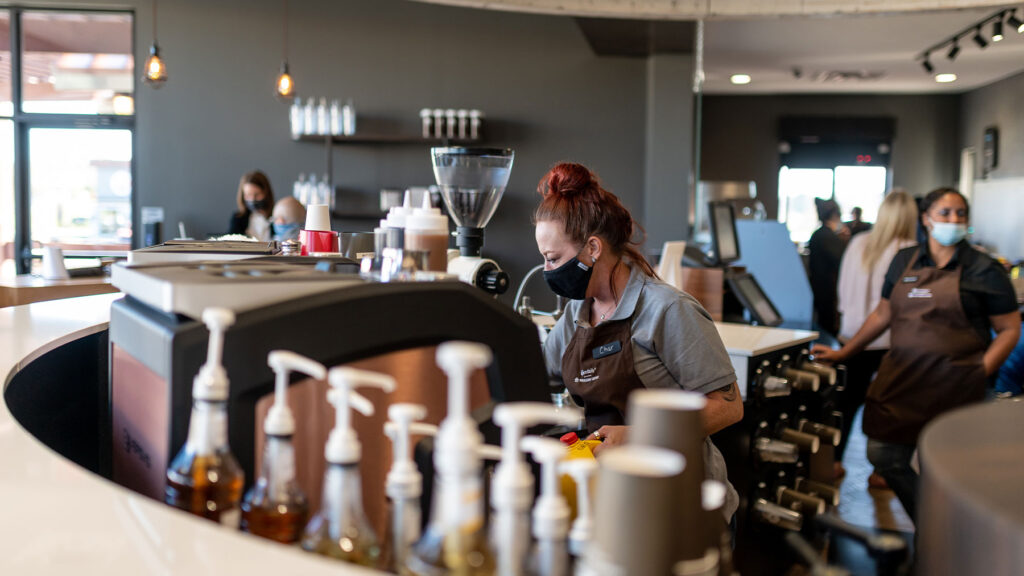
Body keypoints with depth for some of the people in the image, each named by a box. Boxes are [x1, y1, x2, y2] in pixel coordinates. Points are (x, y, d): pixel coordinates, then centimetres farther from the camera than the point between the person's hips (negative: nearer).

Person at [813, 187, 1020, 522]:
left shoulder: (983, 271, -1)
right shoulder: (905, 261, 10)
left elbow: (1009, 329, 0)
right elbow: (883, 315, 17)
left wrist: (981, 371, -11)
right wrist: (843, 353, 16)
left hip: (952, 387, -4)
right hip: (901, 378, 4)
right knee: (884, 457, 4)